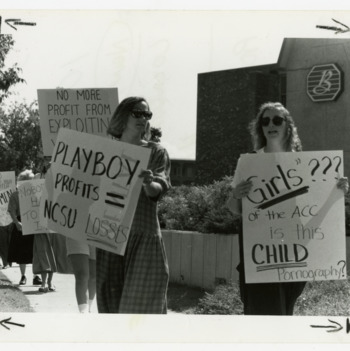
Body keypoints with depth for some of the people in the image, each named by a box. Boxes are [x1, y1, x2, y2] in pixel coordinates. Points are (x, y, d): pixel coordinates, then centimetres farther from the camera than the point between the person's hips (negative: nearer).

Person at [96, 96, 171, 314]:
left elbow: (160, 189, -9)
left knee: (141, 303, -5)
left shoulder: (155, 152, 5)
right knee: (111, 302, 4)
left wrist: (149, 184, -31)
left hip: (144, 237, -2)